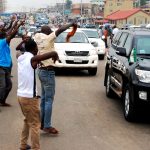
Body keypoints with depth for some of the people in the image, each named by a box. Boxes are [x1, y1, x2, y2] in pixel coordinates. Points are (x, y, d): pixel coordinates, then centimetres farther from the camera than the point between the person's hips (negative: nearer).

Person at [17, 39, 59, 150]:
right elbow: (53, 53, -25)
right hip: (30, 97, -8)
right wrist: (55, 56, -5)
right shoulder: (33, 59, -15)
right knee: (35, 125, -1)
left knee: (27, 121, 23)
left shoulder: (20, 57, 5)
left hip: (20, 95, 8)